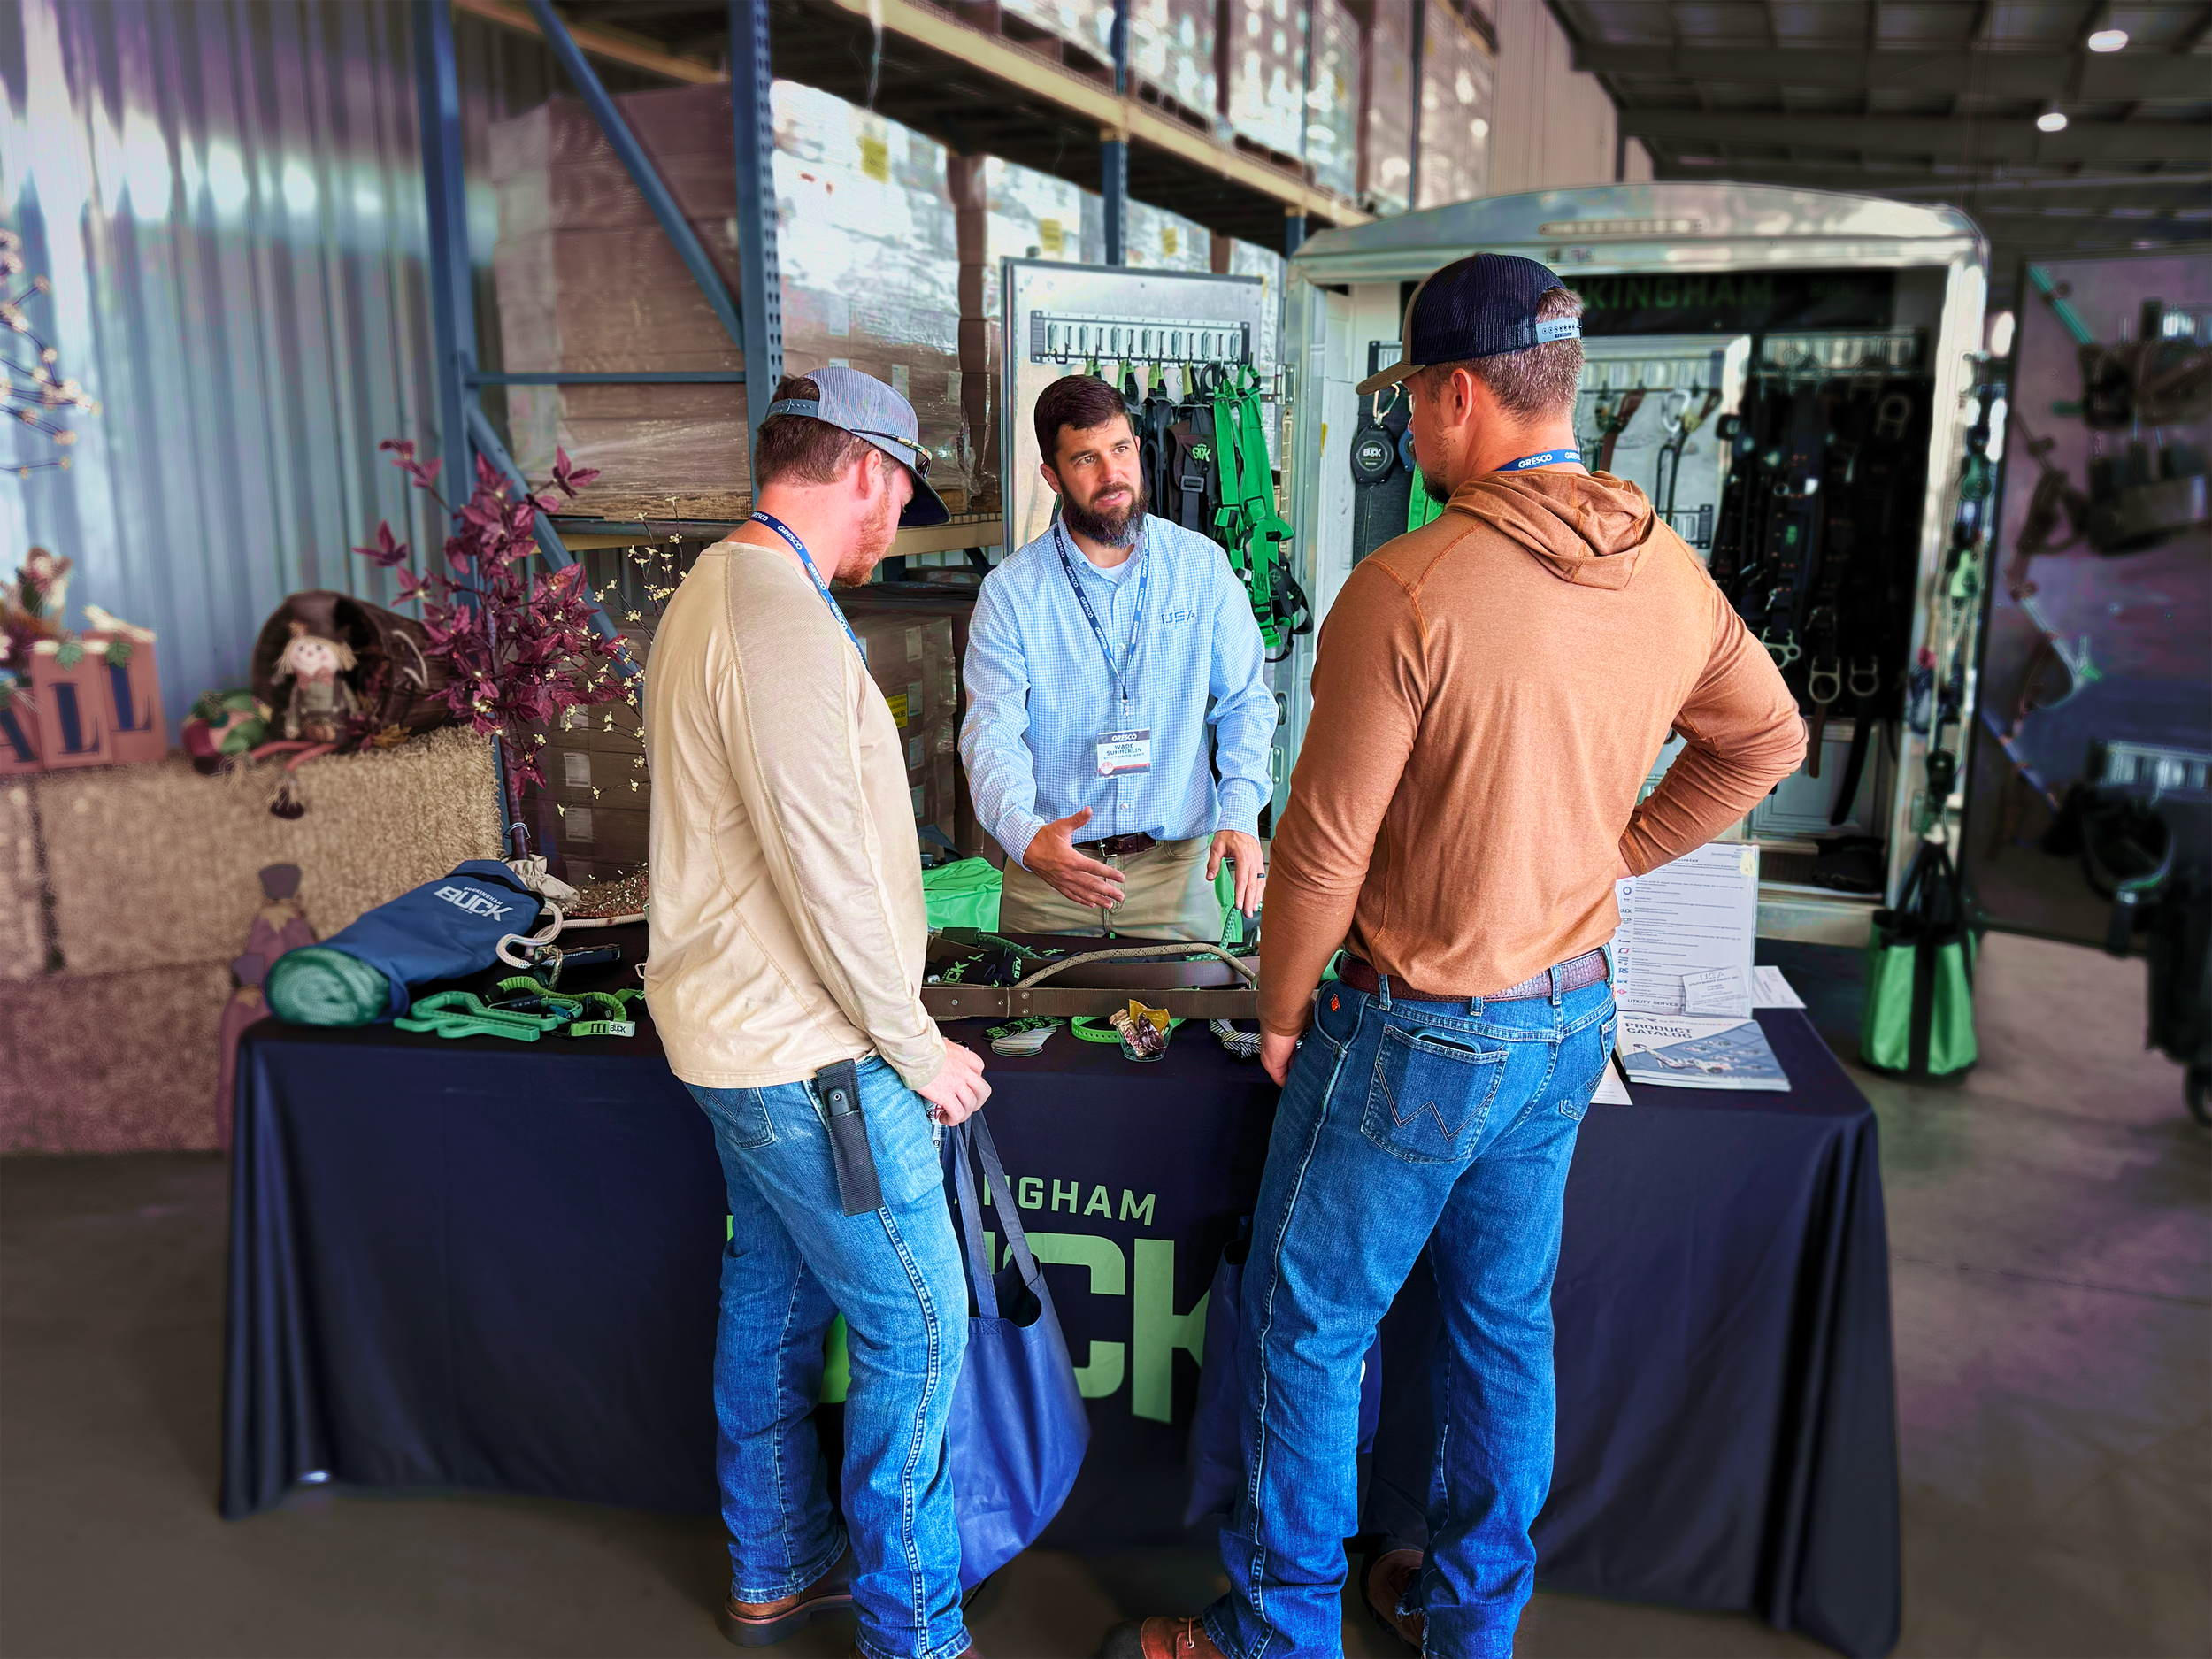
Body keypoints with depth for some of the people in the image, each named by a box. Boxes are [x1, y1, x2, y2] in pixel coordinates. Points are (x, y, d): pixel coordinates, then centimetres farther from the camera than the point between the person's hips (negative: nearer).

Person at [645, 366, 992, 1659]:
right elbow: (824, 871, -24)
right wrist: (915, 1045, -14)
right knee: (918, 1326, 1)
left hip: (739, 1025, 11)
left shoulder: (714, 592, 13)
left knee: (774, 1295, 20)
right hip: (809, 1051, -11)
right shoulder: (784, 622, -22)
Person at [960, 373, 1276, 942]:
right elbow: (992, 732, -11)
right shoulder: (1010, 591, -5)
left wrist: (1240, 815, -11)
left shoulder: (1202, 565, 1)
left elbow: (1245, 700, 5)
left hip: (1176, 865, 1)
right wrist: (1026, 836, -30)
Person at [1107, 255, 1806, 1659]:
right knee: (1506, 1322, 21)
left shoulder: (1409, 589, -24)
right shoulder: (1671, 572, -2)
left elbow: (1326, 845, -19)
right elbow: (1766, 740, 14)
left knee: (1310, 1329, 11)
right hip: (1575, 1019, 7)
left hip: (1419, 1038, -7)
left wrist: (1282, 1013, -4)